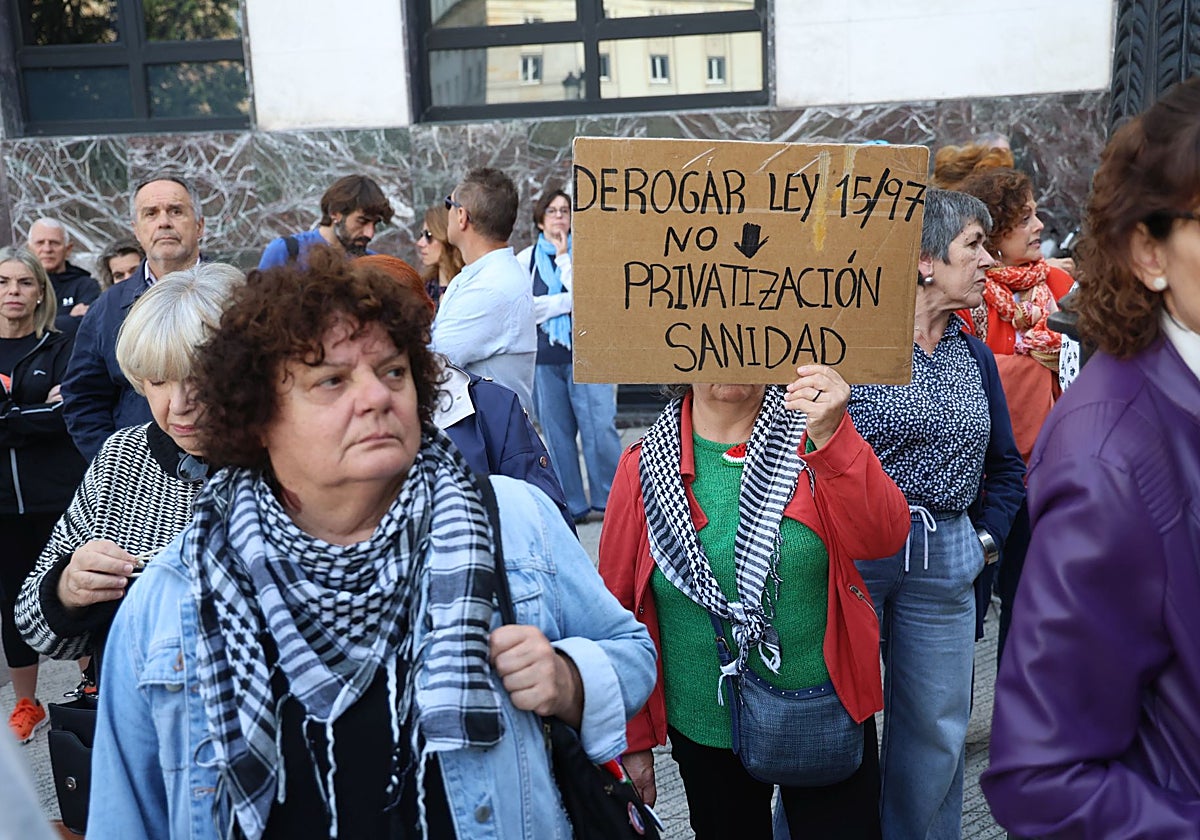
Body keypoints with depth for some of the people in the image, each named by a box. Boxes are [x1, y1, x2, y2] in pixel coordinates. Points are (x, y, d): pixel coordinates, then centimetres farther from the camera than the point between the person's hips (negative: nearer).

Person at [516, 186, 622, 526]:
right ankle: (571, 507, 14)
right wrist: (570, 301, -7)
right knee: (557, 434, 5)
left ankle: (611, 500, 3)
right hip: (545, 357, 1)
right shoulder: (526, 259, 10)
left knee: (600, 429, -7)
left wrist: (564, 257, -4)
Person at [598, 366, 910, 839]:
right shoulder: (644, 466, -8)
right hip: (704, 729, 1)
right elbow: (616, 609, -2)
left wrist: (832, 437, -37)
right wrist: (631, 741, 2)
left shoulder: (809, 435, -8)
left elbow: (884, 538, -22)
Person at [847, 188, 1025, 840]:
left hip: (944, 560, 5)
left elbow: (1005, 464, 18)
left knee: (937, 728, 15)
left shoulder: (975, 357, 10)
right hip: (849, 553, -5)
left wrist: (986, 538, 8)